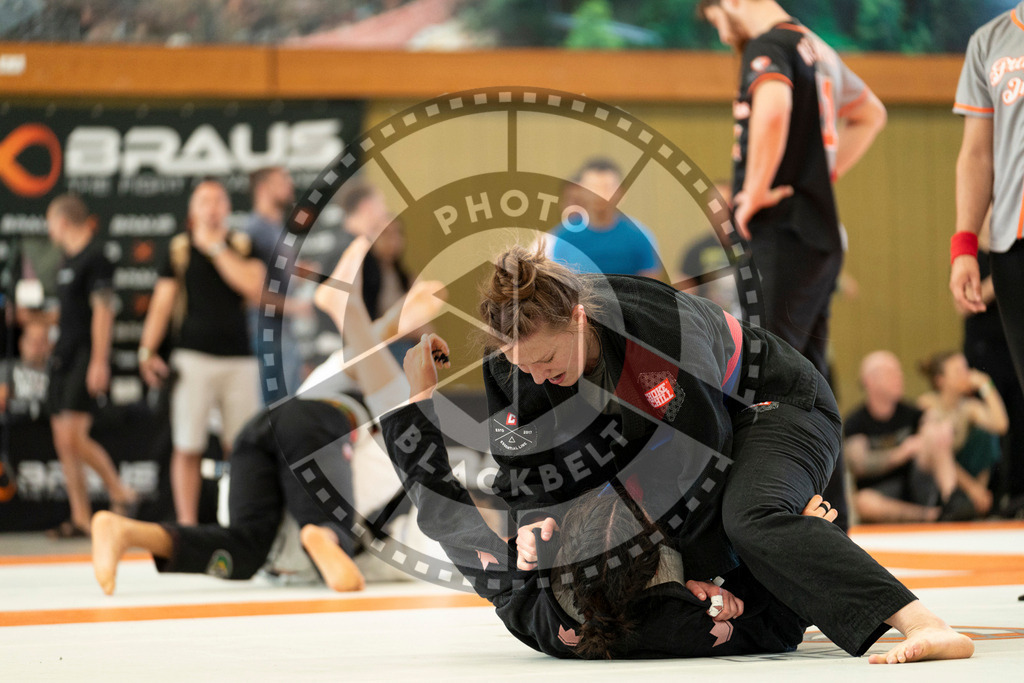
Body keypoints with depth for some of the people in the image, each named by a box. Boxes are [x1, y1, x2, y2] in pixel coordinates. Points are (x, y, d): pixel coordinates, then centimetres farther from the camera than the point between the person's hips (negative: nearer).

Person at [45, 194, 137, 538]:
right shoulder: (69, 259, 17)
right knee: (63, 440, 4)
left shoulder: (95, 257, -11)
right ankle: (81, 518, 7)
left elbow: (102, 310, -16)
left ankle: (122, 494, -1)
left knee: (74, 437, -17)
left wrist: (99, 361, -20)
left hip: (86, 355, -9)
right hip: (64, 355, 9)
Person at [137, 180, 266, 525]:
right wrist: (147, 351, -2)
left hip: (239, 359, 1)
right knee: (187, 448, -4)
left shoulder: (243, 245, 10)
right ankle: (187, 525, 0)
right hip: (193, 360, -1)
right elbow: (162, 302, 7)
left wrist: (216, 247, -3)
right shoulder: (179, 249, 9)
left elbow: (254, 287, -7)